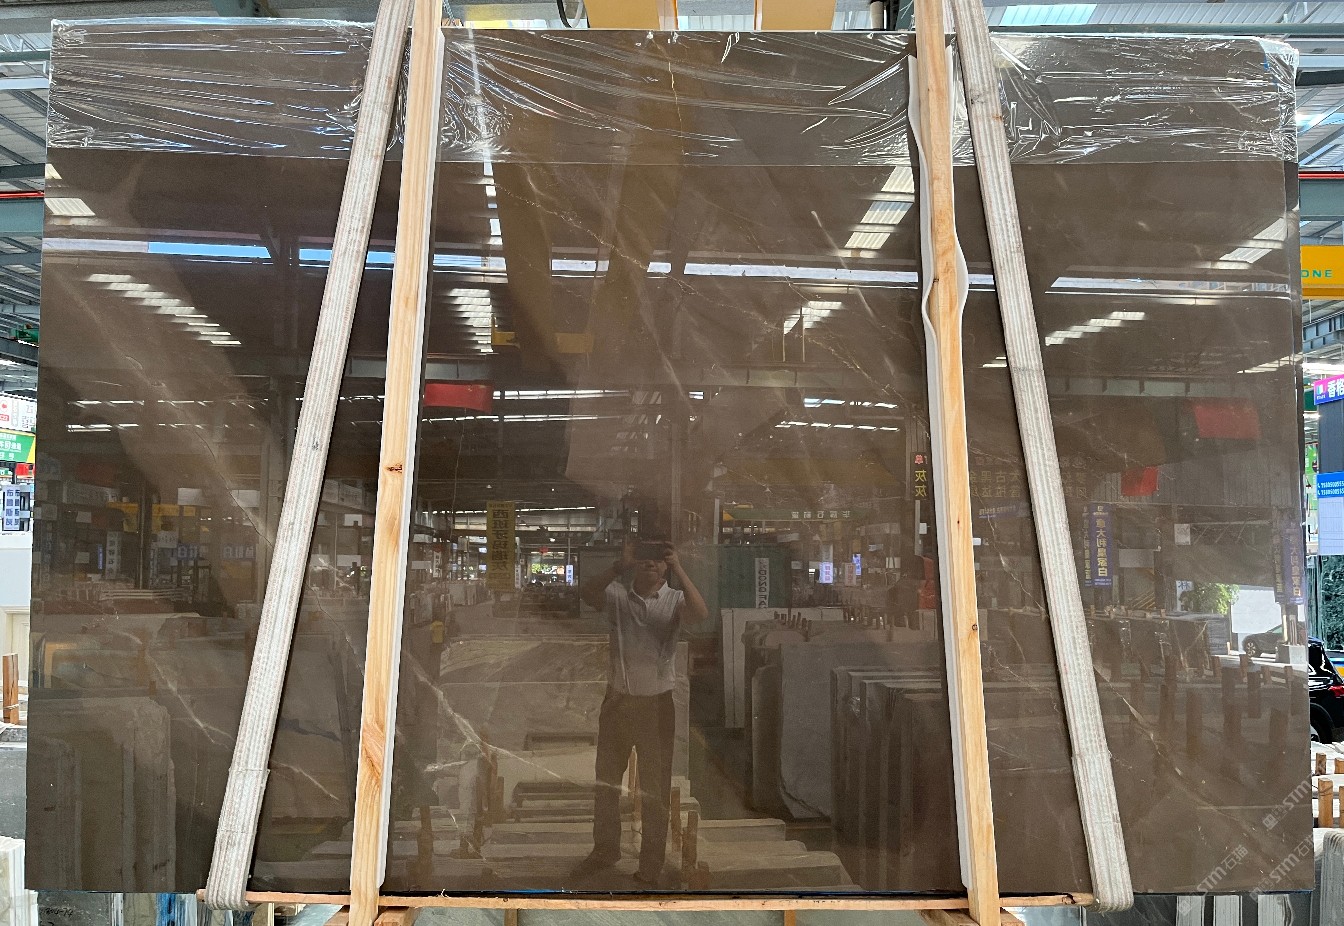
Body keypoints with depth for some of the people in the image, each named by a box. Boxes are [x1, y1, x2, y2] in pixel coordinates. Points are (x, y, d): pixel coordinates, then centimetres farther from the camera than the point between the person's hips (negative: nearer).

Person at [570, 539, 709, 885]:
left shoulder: (675, 600, -7)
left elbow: (700, 614, -28)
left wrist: (679, 570, -30)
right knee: (606, 780, 17)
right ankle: (604, 851, 37)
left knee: (655, 788, 6)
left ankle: (652, 865, 21)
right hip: (617, 700, 2)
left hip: (657, 704, -2)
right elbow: (586, 593, -25)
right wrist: (619, 567, -37)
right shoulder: (617, 595, -5)